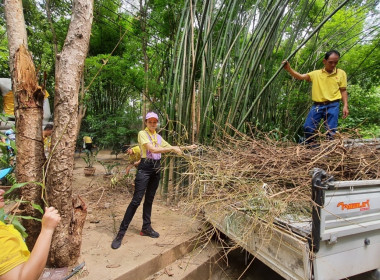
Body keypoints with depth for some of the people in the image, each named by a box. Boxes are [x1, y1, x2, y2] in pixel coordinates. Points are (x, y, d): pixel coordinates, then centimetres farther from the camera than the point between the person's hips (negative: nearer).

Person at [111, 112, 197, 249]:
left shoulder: (158, 137, 14)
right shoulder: (142, 133, -6)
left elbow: (171, 148, 20)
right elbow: (152, 149, -20)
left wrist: (187, 147, 15)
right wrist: (172, 148, -20)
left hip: (156, 168, 7)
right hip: (145, 168, -6)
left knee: (149, 199, 14)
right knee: (136, 200, -8)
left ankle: (146, 228, 26)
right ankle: (121, 232, 1)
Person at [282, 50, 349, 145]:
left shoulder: (341, 73, 7)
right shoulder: (316, 73, 7)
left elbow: (343, 91, 8)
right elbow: (300, 77, -3)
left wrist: (345, 106, -1)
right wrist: (289, 69, -19)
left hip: (332, 106, -1)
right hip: (317, 105, 1)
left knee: (331, 131, -1)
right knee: (308, 127, -3)